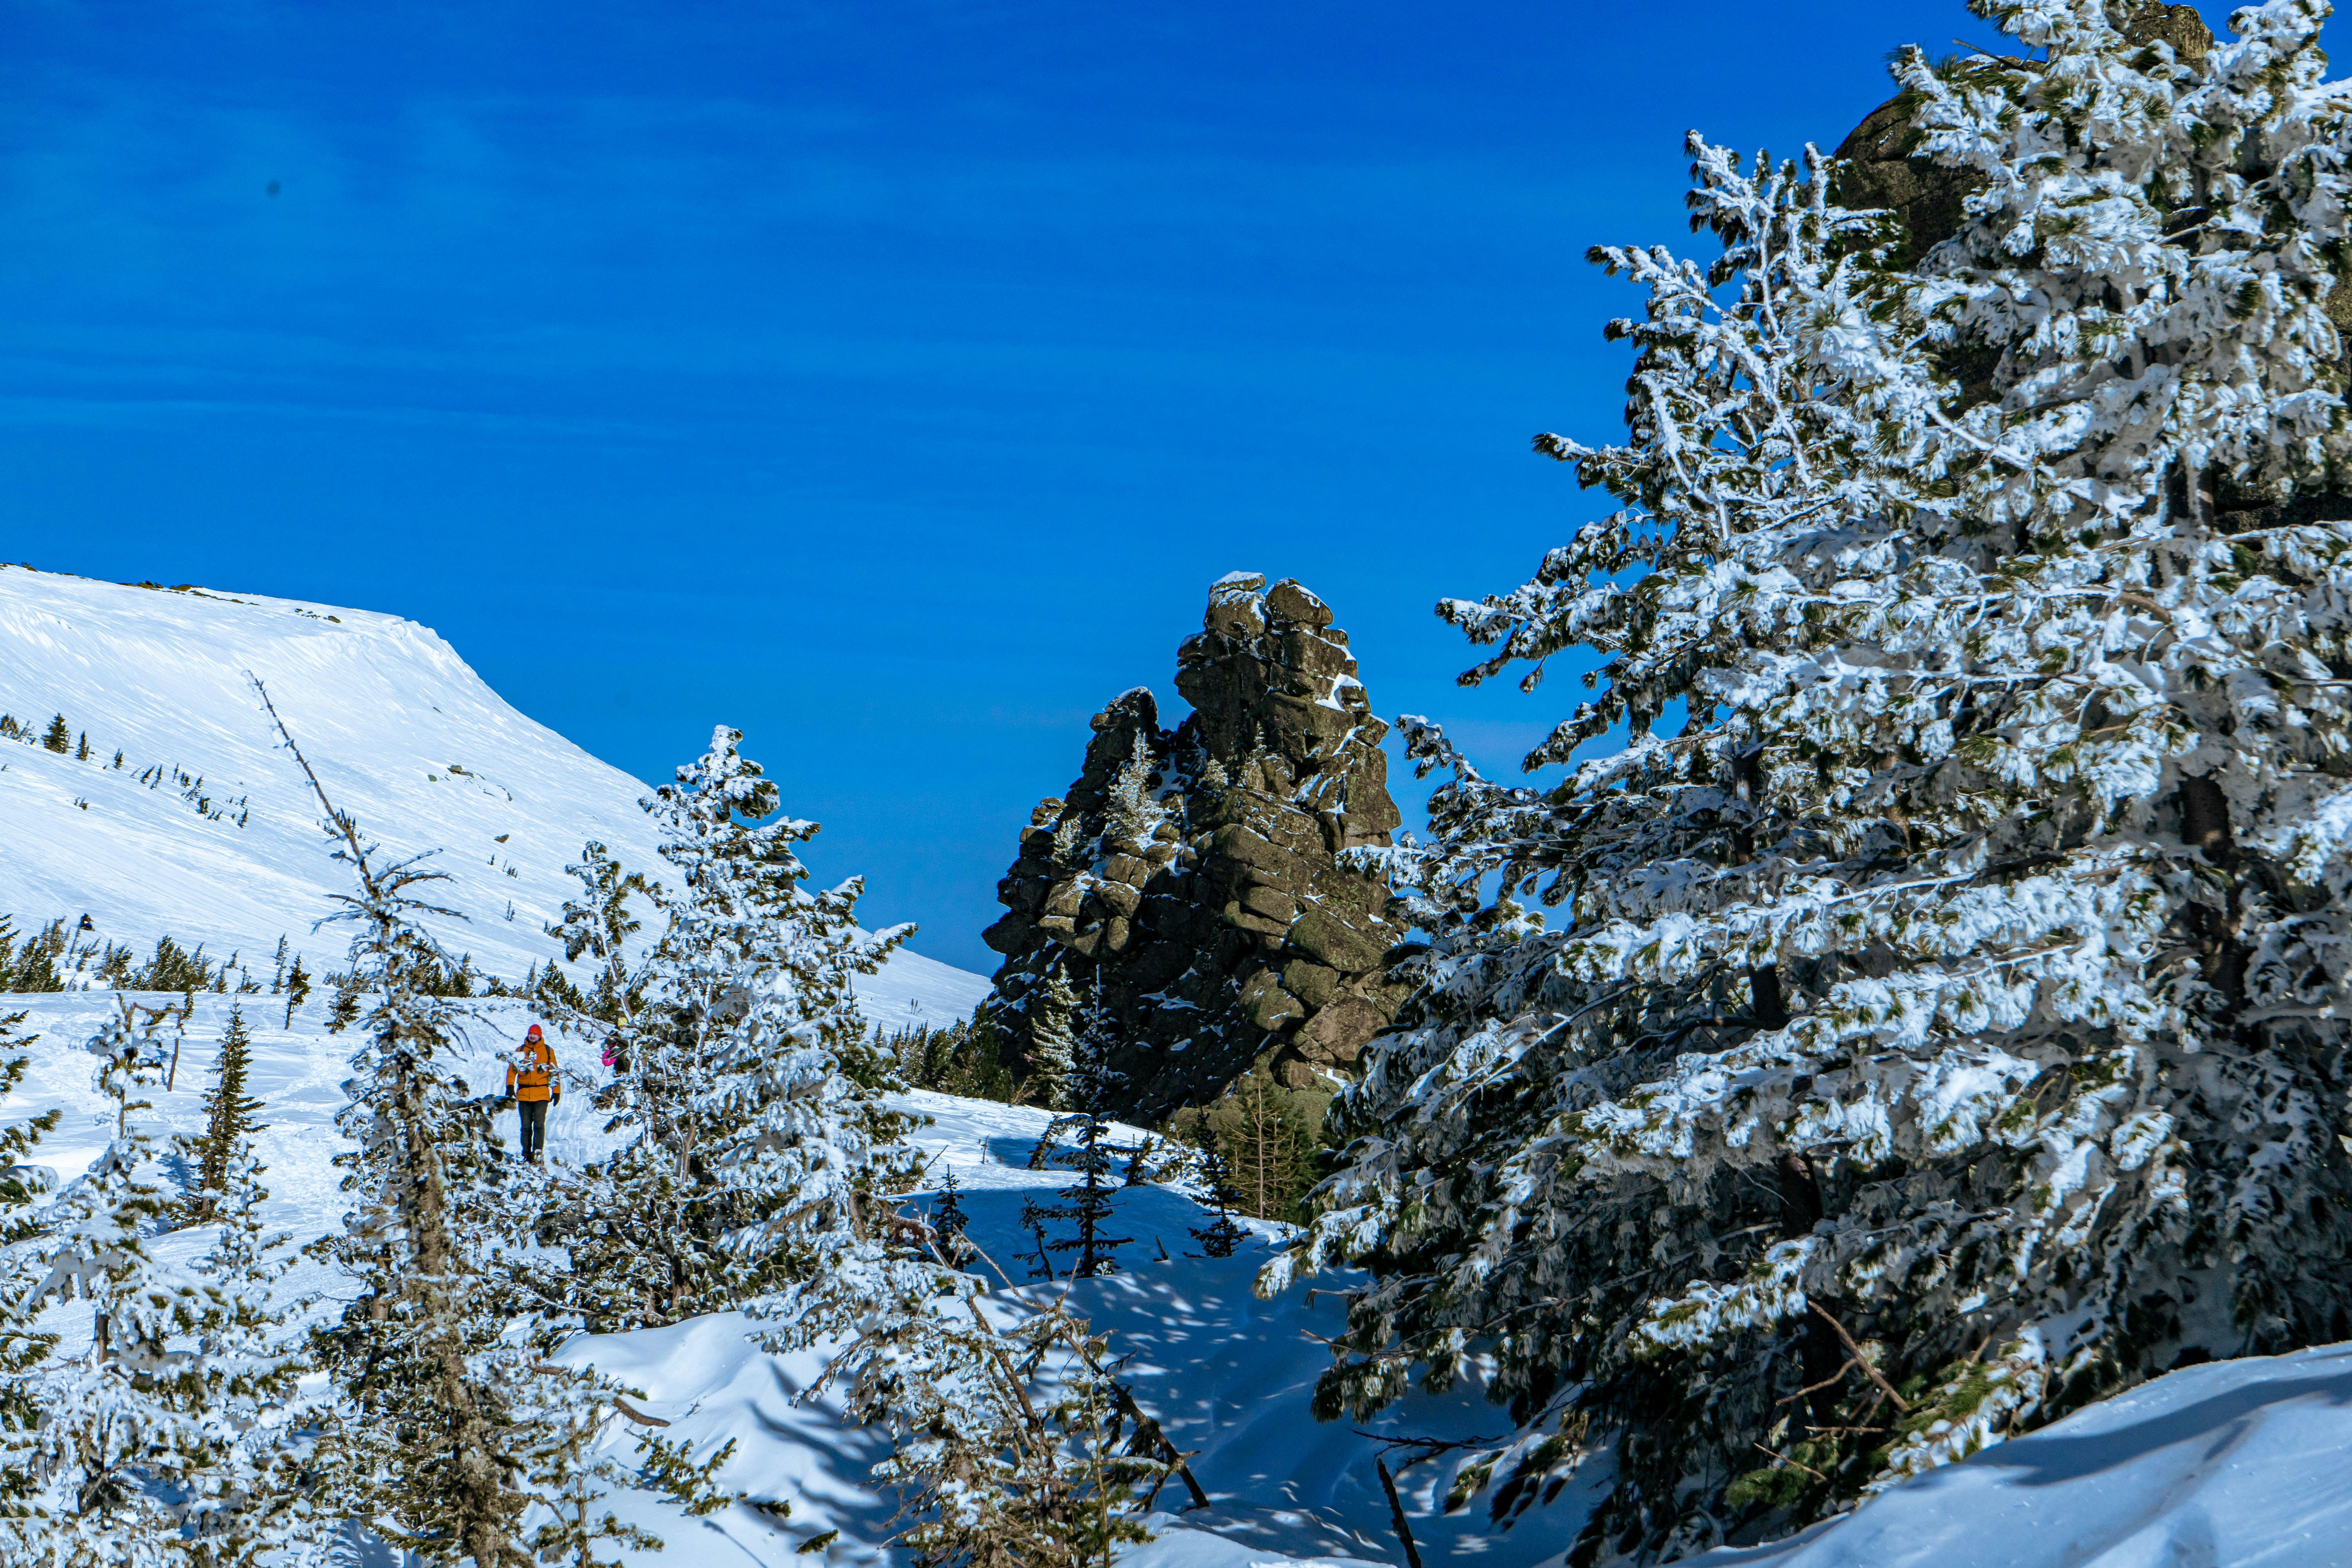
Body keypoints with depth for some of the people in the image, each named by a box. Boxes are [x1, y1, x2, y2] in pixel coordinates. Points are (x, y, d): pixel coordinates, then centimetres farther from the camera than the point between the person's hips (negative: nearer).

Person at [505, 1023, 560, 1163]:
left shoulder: (548, 1051, 9)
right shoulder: (521, 1051, 13)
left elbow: (554, 1072, 10)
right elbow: (512, 1069, 11)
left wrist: (556, 1092, 5)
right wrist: (510, 1086, -3)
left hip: (541, 1094, -2)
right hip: (524, 1094, 2)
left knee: (539, 1125, -11)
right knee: (526, 1126, 4)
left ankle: (538, 1155, -13)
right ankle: (526, 1154, 9)